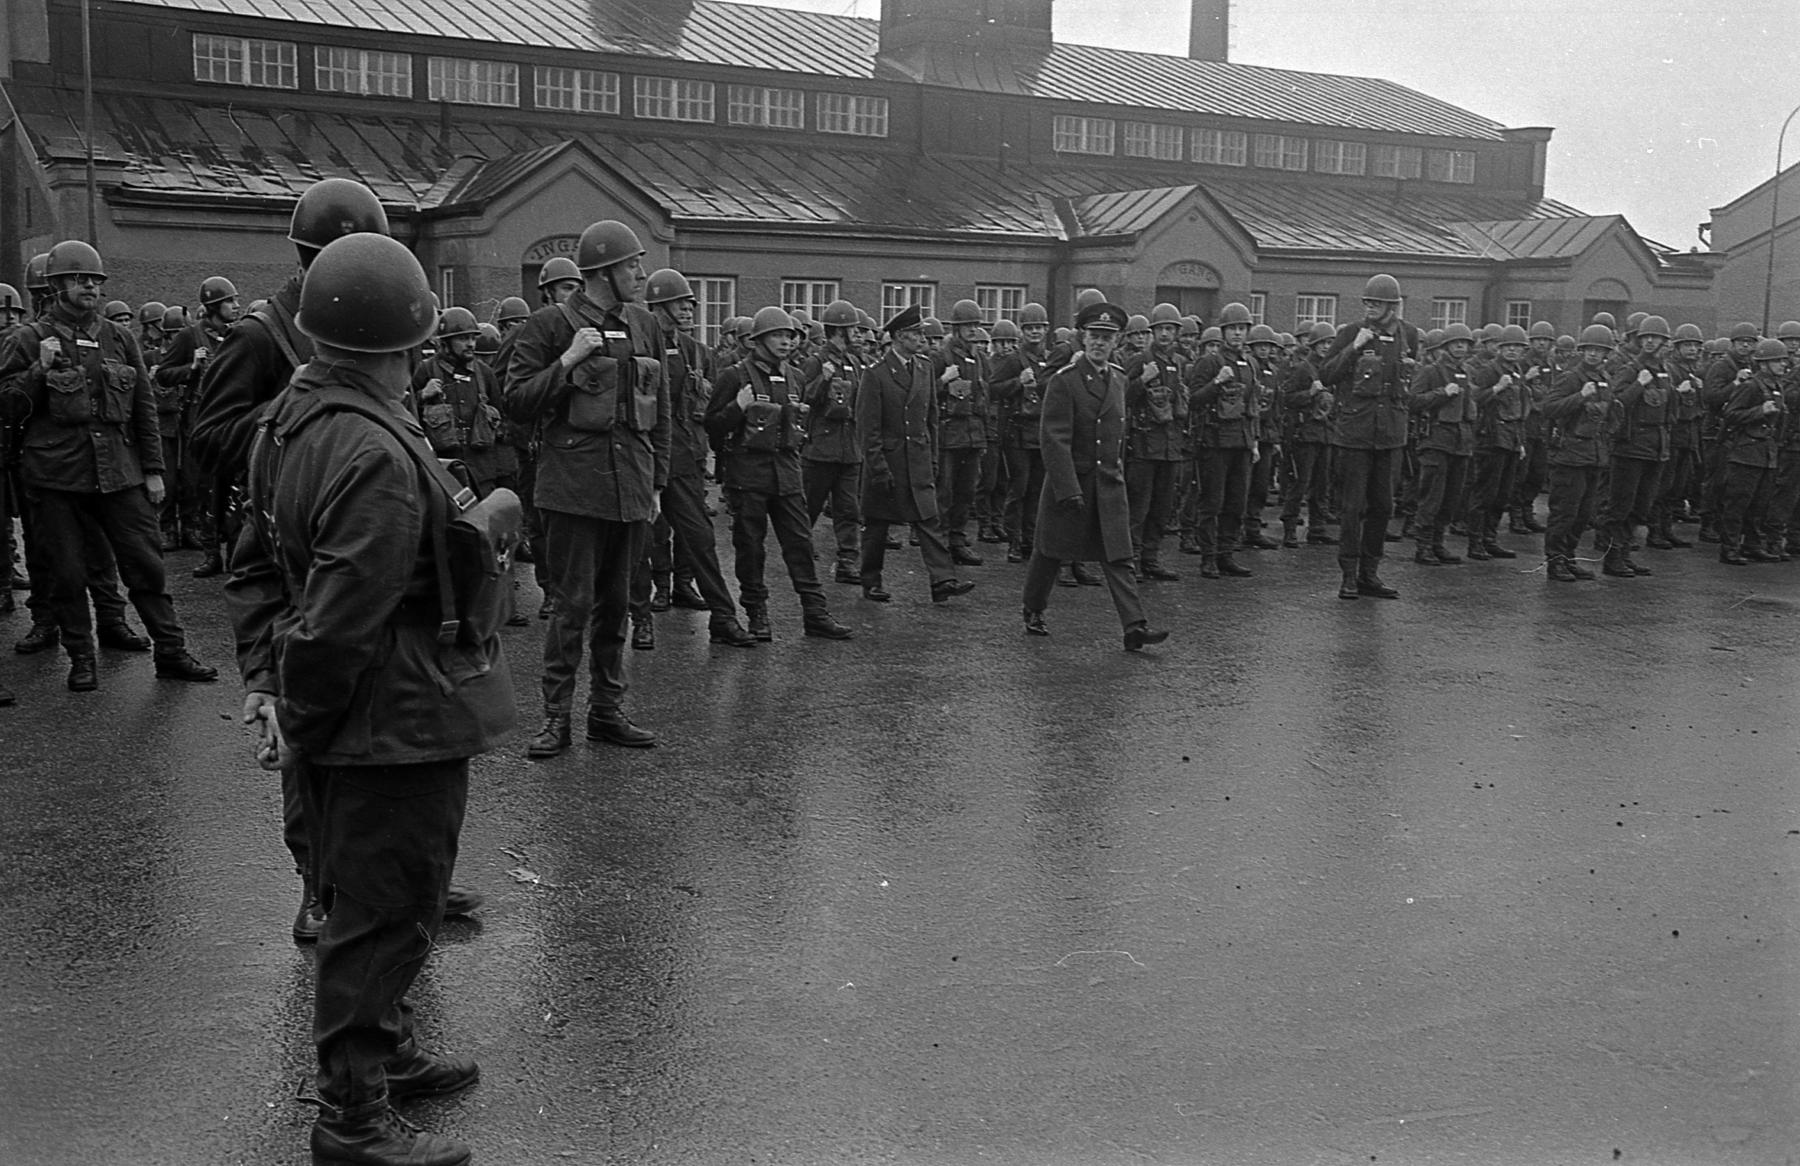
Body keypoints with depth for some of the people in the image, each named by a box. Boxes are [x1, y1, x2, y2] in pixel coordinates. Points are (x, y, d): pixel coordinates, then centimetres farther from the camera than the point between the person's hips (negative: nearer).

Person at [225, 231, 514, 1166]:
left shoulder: (290, 416, 5)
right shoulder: (380, 458, -26)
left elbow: (254, 566, 10)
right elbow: (340, 622, -26)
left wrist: (263, 679, 6)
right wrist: (297, 722, -13)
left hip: (351, 728, 10)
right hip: (401, 724, -10)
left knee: (362, 900, 23)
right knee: (385, 913, 4)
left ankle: (387, 1049, 43)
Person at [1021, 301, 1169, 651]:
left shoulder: (1118, 379, 9)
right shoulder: (1063, 381, -12)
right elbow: (1055, 441, -17)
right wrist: (1069, 489, -22)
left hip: (1110, 484, 5)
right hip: (1070, 480, -5)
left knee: (1118, 556, -3)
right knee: (1051, 552, 10)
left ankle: (1134, 627, -8)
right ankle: (1033, 612, 30)